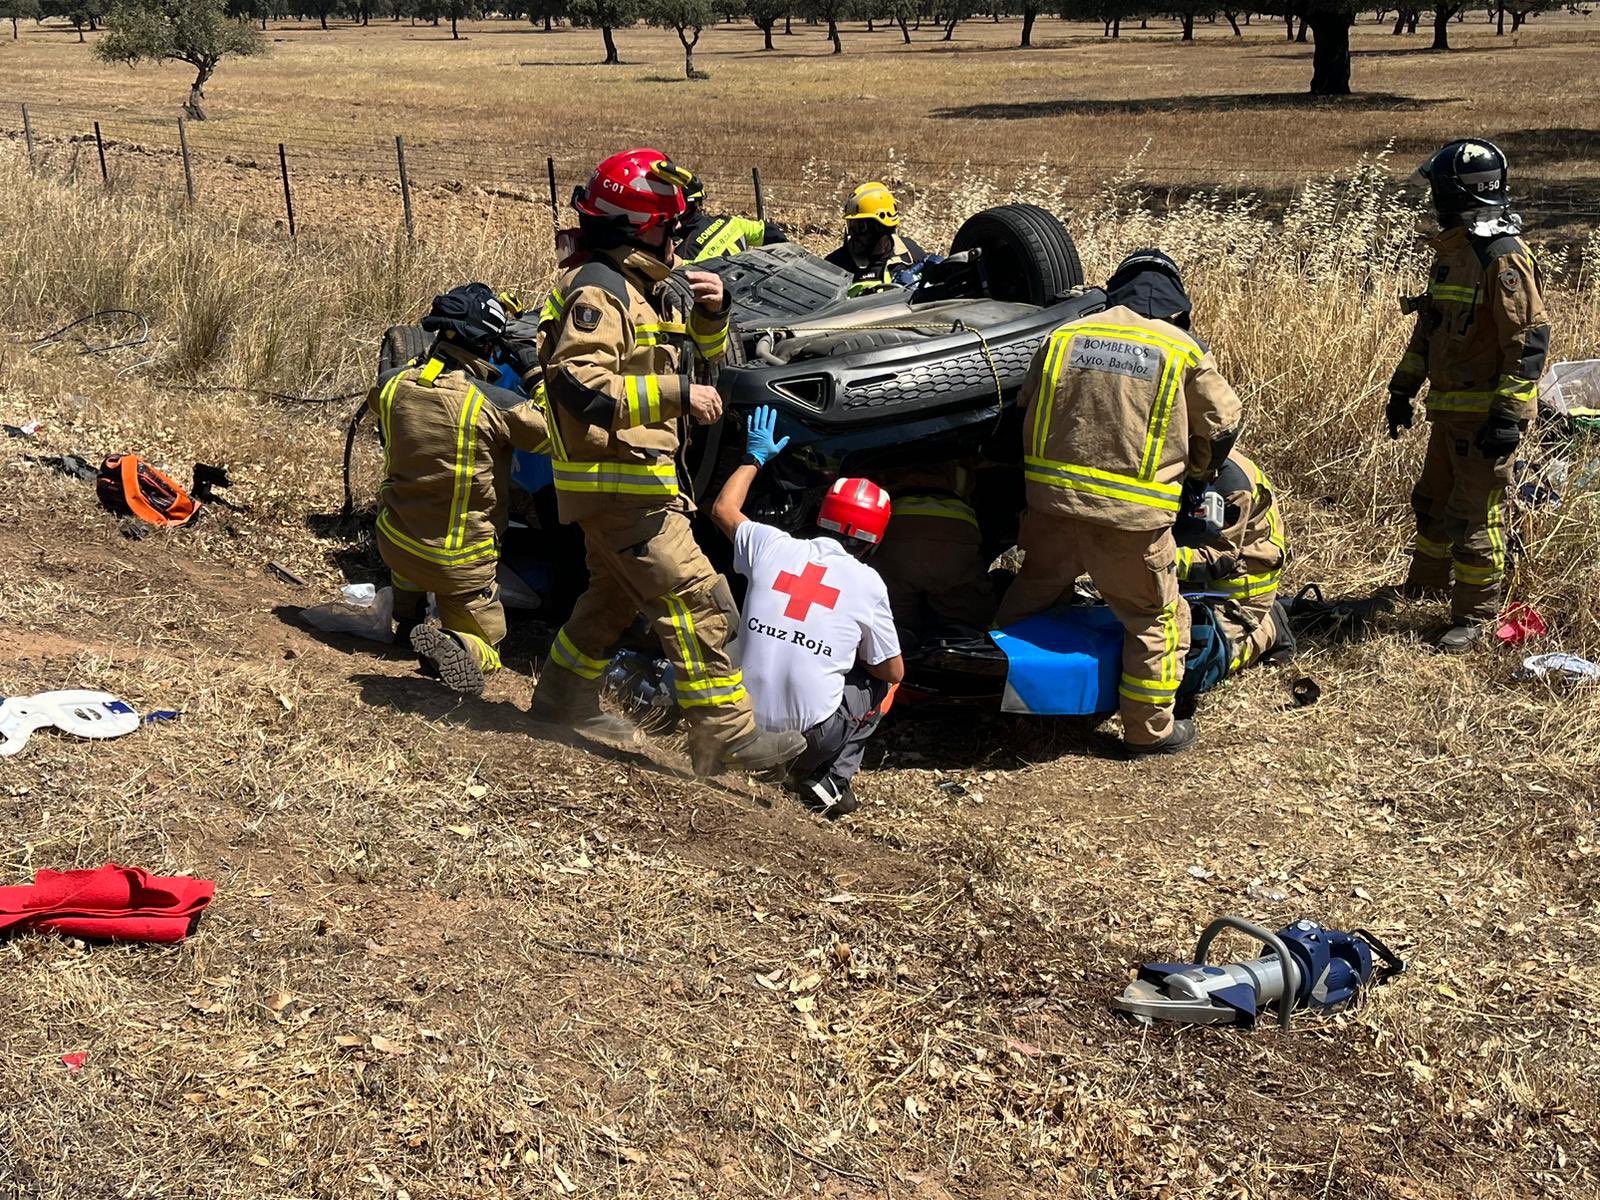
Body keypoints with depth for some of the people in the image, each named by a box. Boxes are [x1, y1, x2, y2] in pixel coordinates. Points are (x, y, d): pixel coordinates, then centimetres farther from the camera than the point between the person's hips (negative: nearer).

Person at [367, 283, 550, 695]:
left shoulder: (392, 385, -7)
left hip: (394, 544, 5)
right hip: (459, 564, -5)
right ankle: (453, 645, -21)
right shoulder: (496, 405, -24)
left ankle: (407, 619, 36)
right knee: (486, 650, 13)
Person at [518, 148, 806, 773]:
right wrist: (676, 392, -26)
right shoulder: (597, 290, -16)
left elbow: (704, 354, 23)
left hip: (632, 476, 11)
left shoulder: (649, 285, 14)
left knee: (615, 596, 24)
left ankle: (561, 700, 38)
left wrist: (711, 311, 1)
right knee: (693, 599, -11)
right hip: (616, 479, -11)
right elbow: (581, 387, -27)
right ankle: (726, 736, -8)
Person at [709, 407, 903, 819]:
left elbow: (723, 509, 23)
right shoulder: (866, 583, -6)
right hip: (814, 735, -4)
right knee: (879, 682, 23)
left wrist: (754, 458, 34)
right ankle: (833, 777, 6)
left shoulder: (771, 546, 0)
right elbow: (893, 671, 6)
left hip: (746, 721, 4)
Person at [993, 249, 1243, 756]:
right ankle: (1150, 730, 19)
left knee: (1036, 587, 27)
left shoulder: (1062, 336, 7)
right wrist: (1195, 471, 30)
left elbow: (1026, 411, 17)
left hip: (1051, 498, 4)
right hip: (1131, 512, -4)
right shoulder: (1183, 350, -1)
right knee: (1157, 619, 12)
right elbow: (1222, 424, 10)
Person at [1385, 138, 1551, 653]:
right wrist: (1403, 389, 21)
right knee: (1432, 499, 22)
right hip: (1450, 408, 9)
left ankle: (1474, 616, 8)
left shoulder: (1504, 257, -18)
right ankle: (1427, 583, 41)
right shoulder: (1451, 250, 11)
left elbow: (1531, 341, -20)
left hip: (1486, 412, -9)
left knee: (1476, 514, -2)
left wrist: (1508, 416, -23)